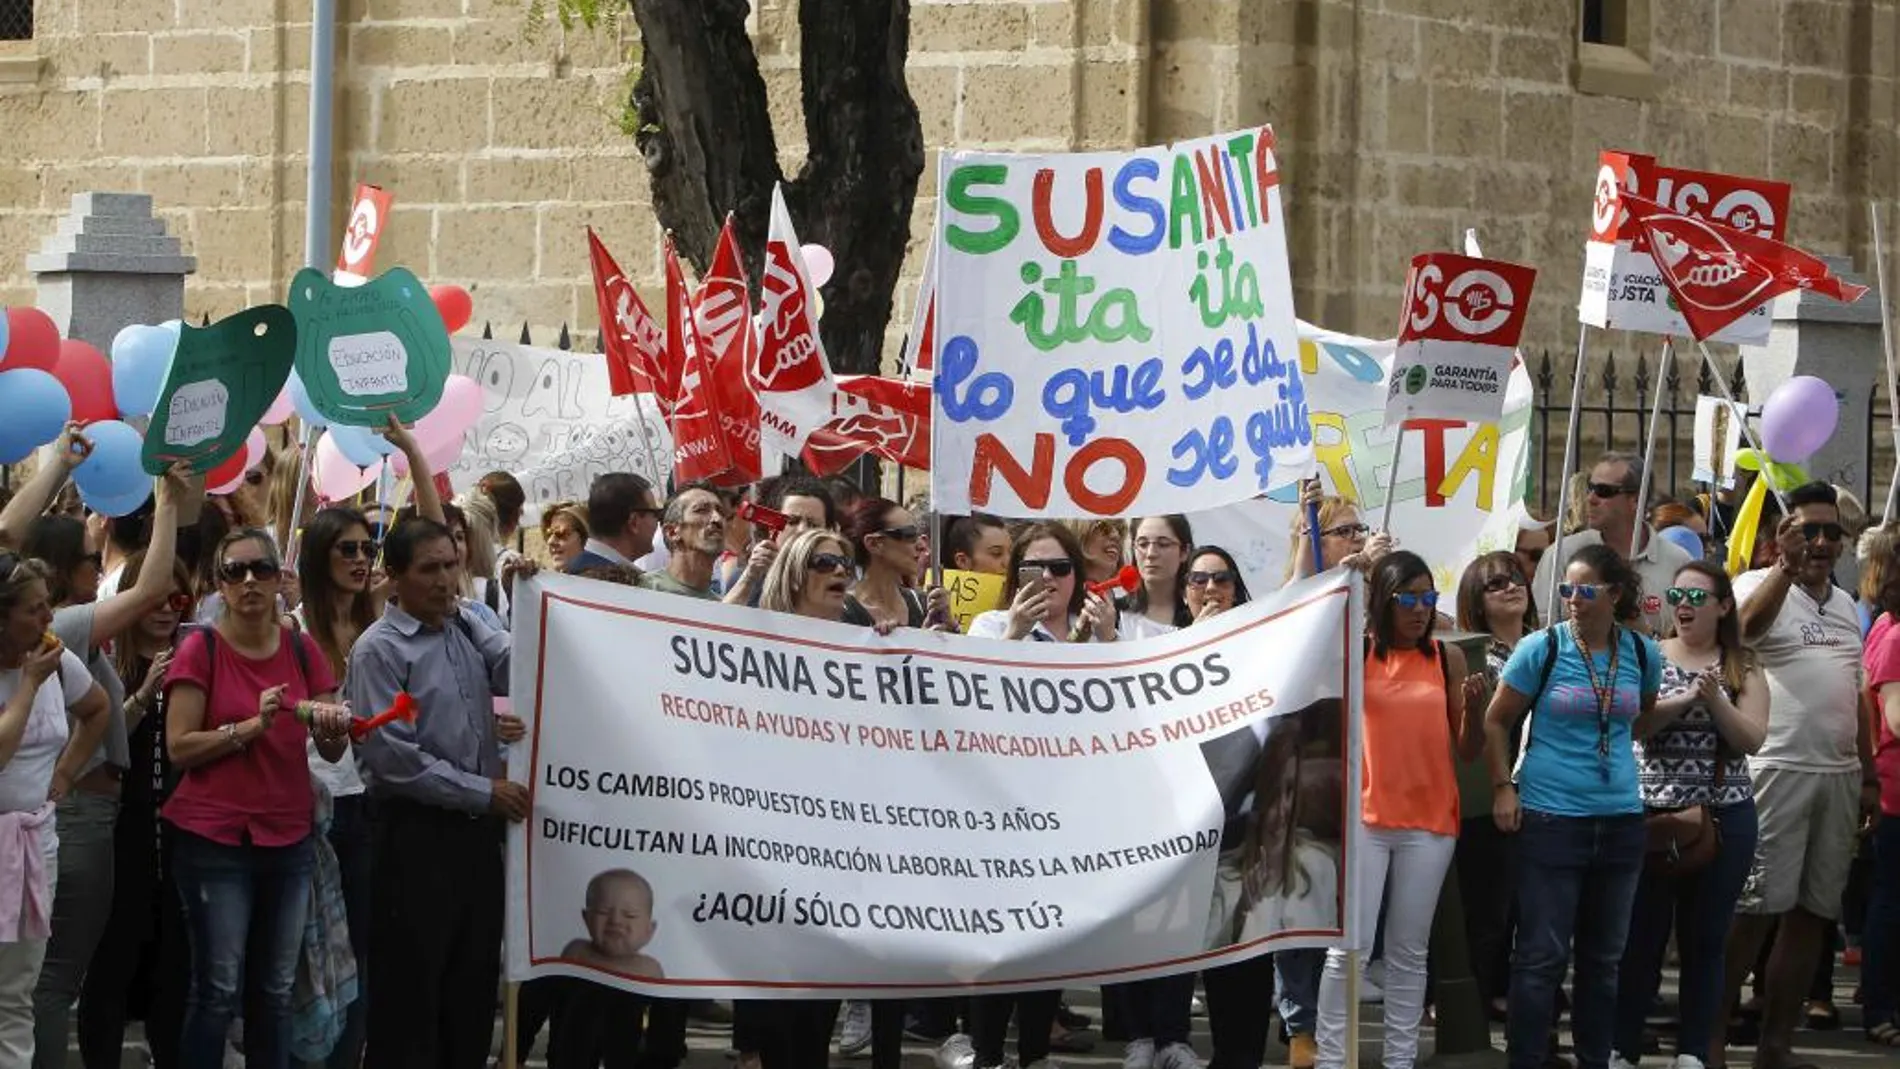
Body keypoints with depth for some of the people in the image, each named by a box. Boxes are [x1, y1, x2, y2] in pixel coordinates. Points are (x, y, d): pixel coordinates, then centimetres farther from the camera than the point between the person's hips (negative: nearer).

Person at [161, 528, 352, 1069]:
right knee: (219, 990, -7)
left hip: (288, 837, 4)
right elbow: (179, 747, -11)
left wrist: (334, 729, -18)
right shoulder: (200, 649, -6)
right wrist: (252, 727, -21)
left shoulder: (301, 649, 6)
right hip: (214, 840, -4)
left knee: (276, 990, 9)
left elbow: (332, 750, 5)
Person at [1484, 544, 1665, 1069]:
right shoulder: (1542, 649, -7)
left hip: (1620, 818, 4)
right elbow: (1497, 721, 1)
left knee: (1604, 956, 12)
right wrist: (1503, 787, -6)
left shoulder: (1642, 653, 3)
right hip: (1550, 817, -4)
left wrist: (1615, 748, 10)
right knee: (1542, 955, -4)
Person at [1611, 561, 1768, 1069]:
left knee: (1706, 937, 6)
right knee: (1640, 934, 0)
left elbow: (1752, 740, -5)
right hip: (1651, 813, -1)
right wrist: (1682, 700, -20)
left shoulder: (1743, 667, 5)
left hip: (1724, 817, 1)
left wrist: (1713, 698, -17)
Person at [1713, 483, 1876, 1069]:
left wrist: (1868, 774, 19)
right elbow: (1746, 626, -28)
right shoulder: (1760, 586, -4)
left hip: (1839, 774, 7)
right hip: (1775, 771, -7)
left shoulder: (1845, 603, 18)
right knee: (1750, 909, -7)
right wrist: (1787, 566, -41)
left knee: (1812, 912, 8)